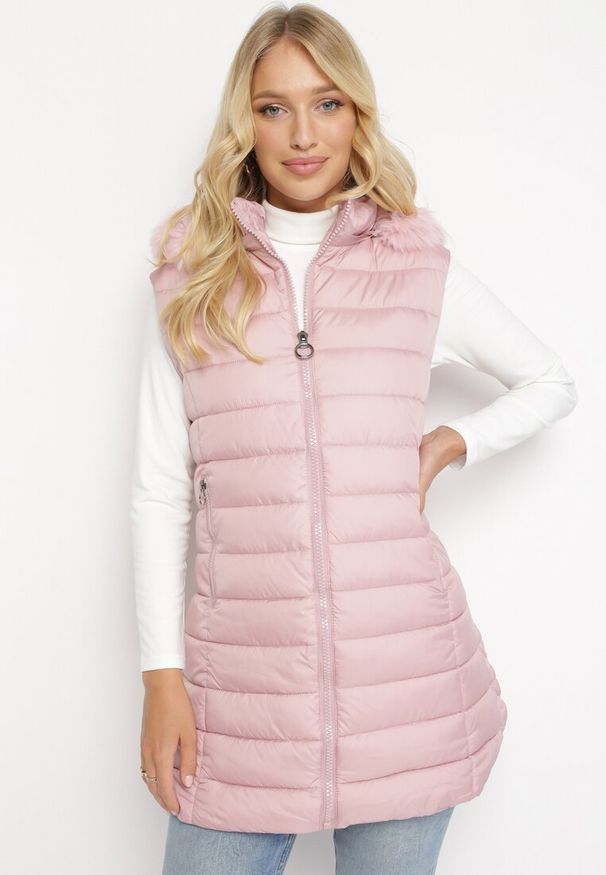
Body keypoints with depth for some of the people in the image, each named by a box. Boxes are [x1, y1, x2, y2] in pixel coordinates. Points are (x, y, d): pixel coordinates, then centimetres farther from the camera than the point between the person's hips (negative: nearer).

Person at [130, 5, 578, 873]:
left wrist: (449, 444, 0)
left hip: (405, 671, 0)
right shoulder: (191, 275, 4)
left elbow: (551, 383, 18)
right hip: (243, 684, 0)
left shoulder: (419, 264, 4)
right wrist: (162, 675, -1)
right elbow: (159, 489, 3)